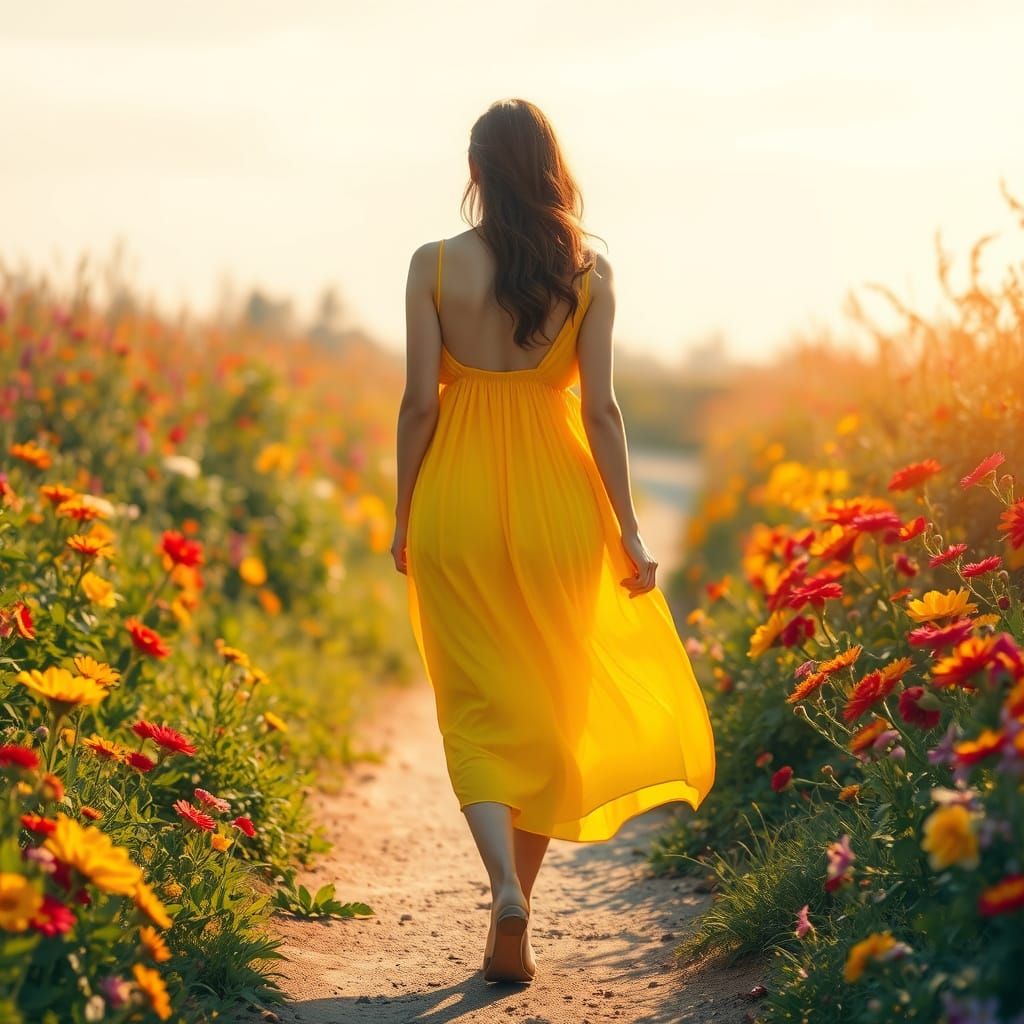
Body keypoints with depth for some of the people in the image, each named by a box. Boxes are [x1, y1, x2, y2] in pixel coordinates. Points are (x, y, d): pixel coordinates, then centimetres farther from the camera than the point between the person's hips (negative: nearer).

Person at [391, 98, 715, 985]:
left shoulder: (435, 265, -5)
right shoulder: (589, 272, -3)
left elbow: (420, 401, -5)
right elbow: (599, 408, -6)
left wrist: (404, 515, 5)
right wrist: (629, 532, 0)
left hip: (457, 505, -1)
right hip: (555, 505, 1)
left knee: (480, 709, 6)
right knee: (551, 707, 13)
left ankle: (507, 890, -16)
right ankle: (512, 926, 19)